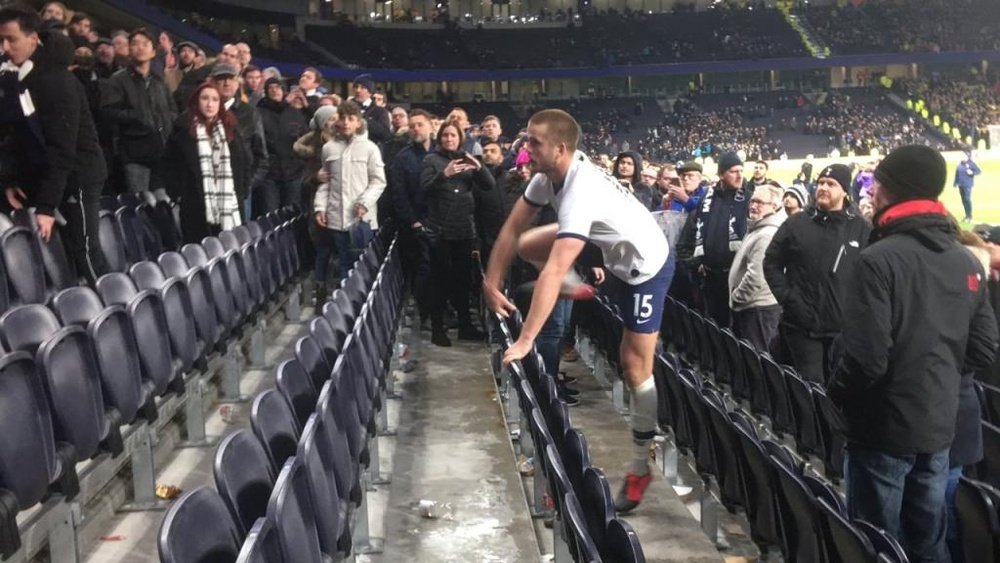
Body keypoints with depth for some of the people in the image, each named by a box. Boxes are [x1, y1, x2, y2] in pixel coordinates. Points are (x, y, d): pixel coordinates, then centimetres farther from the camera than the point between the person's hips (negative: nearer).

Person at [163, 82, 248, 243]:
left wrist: (242, 191, 6)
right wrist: (177, 194, -4)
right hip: (196, 210, -2)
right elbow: (171, 165, 4)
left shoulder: (230, 128, 10)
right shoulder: (183, 130, 2)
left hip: (229, 209, 2)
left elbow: (243, 162, 13)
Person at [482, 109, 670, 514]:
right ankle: (578, 290, 18)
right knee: (527, 246, -6)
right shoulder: (548, 175, -12)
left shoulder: (580, 193, -37)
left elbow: (553, 274, -41)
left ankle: (640, 470, 9)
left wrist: (525, 341, -41)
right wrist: (492, 284, -8)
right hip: (613, 249, 8)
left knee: (635, 368, -5)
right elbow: (512, 229, -5)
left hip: (645, 265, -8)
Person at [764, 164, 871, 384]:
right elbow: (772, 263, 5)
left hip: (844, 328, 0)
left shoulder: (862, 229, 1)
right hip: (802, 325, 0)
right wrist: (787, 298, -5)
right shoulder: (796, 224, 2)